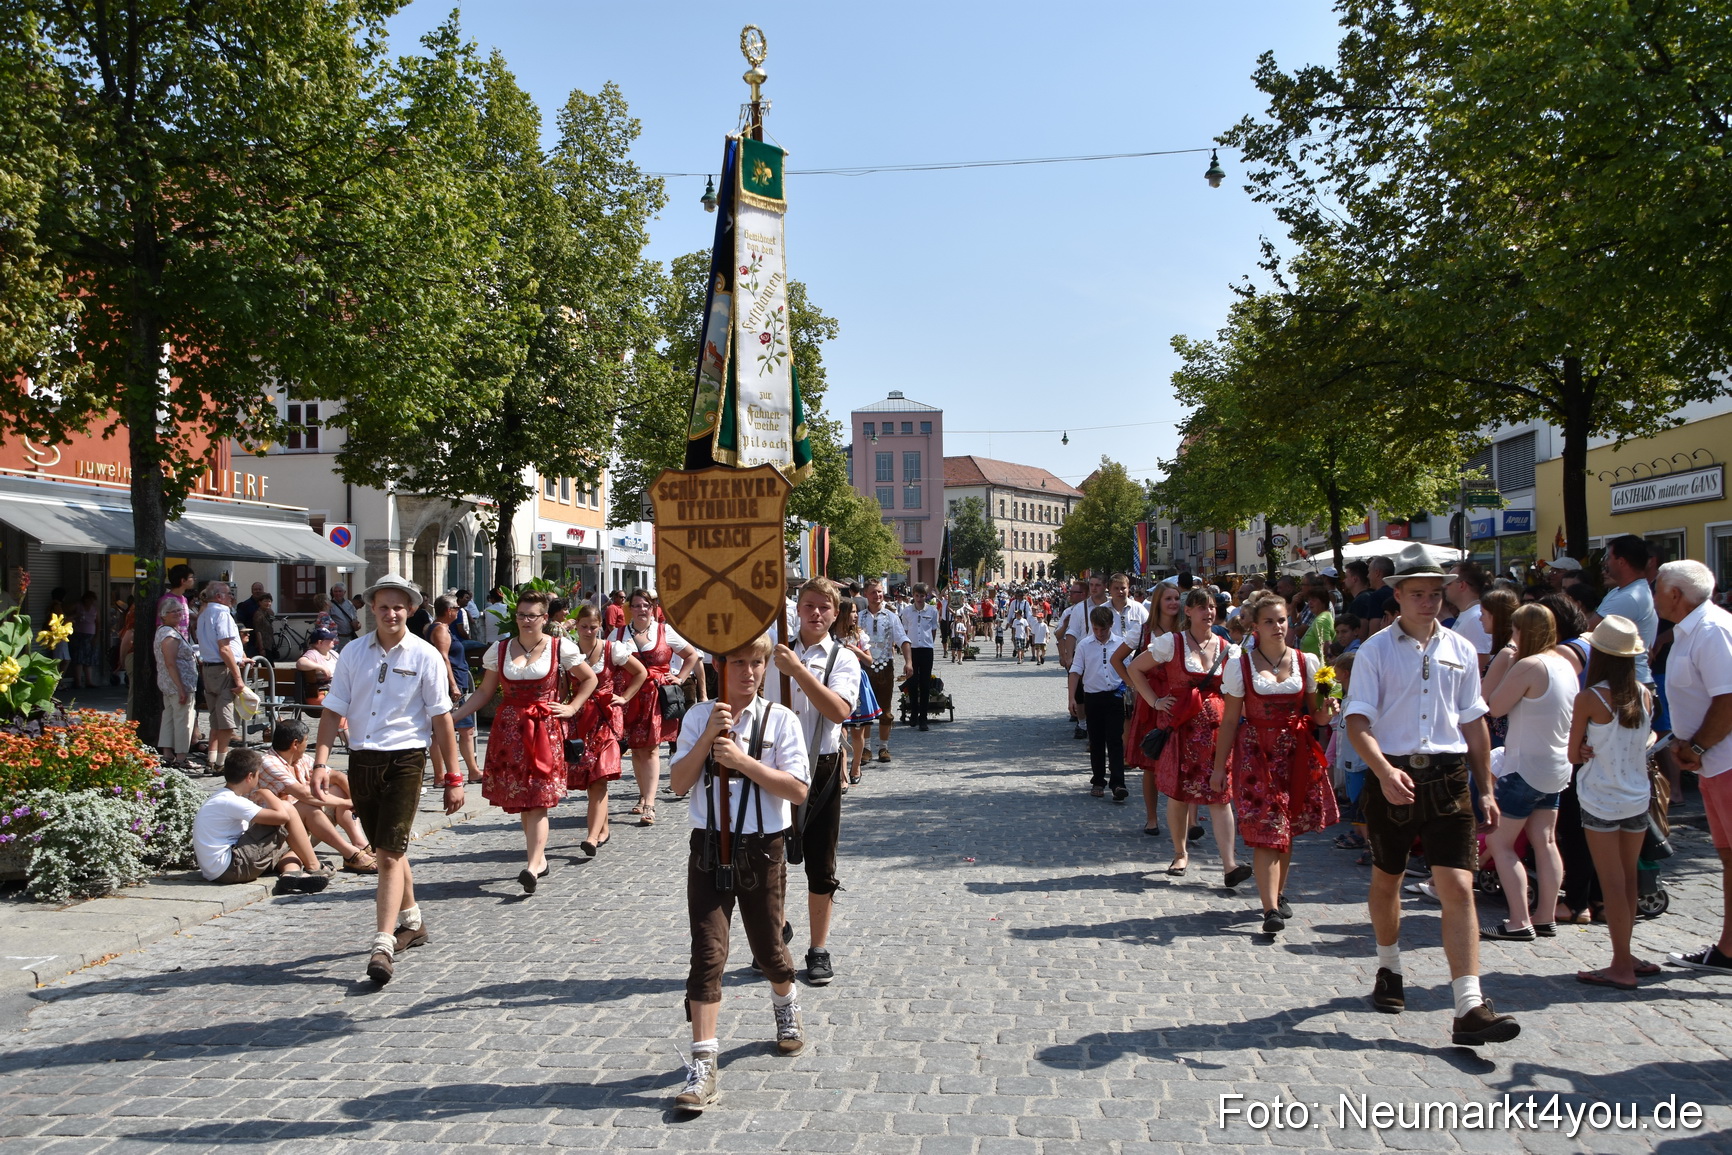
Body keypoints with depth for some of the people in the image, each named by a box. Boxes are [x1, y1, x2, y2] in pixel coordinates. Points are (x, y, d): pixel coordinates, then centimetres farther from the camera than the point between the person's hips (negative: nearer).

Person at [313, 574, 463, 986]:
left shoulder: (424, 656, -3)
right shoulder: (353, 652, 5)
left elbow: (441, 718, -2)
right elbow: (333, 710, 5)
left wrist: (453, 778, -3)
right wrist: (321, 761, -8)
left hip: (404, 760, -4)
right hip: (361, 759, 4)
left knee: (390, 853, -11)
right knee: (385, 849, 17)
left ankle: (383, 945, -10)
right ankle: (411, 921, 36)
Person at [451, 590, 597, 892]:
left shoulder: (560, 648, 1)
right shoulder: (500, 650, 8)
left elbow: (590, 679, 11)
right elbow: (485, 691, 12)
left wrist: (571, 708, 1)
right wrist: (453, 715, 3)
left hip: (545, 729, -3)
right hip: (510, 729, 3)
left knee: (538, 799, -10)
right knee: (519, 799, 6)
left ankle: (532, 866, -17)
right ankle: (539, 858, 18)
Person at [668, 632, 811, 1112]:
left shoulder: (780, 720, -6)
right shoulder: (699, 717, 0)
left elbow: (798, 790, -13)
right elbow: (678, 783, -6)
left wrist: (742, 759, -21)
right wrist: (707, 737, -19)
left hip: (761, 850, 0)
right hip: (709, 849, 1)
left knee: (768, 946, 15)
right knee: (707, 952, -5)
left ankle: (787, 1007, 48)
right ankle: (703, 1067, 1)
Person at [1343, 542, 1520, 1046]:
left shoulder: (1461, 650, 8)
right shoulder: (1376, 651, -3)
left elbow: (1473, 721, 14)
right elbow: (1358, 722, -11)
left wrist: (1486, 789, 13)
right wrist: (1385, 772, -27)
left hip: (1448, 779, 2)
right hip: (1392, 777, -2)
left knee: (1459, 889, -8)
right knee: (1386, 881, 15)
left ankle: (1469, 1010, -8)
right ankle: (1389, 970, 39)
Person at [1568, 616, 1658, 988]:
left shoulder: (1589, 699, -15)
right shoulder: (1645, 696, 0)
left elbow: (1572, 755, -7)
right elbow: (1643, 742, 9)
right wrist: (1605, 750, -2)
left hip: (1601, 801, -5)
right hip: (1638, 799, 5)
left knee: (1612, 885, 1)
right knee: (1628, 881, 16)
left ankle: (1622, 967, 5)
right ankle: (1625, 956, 25)